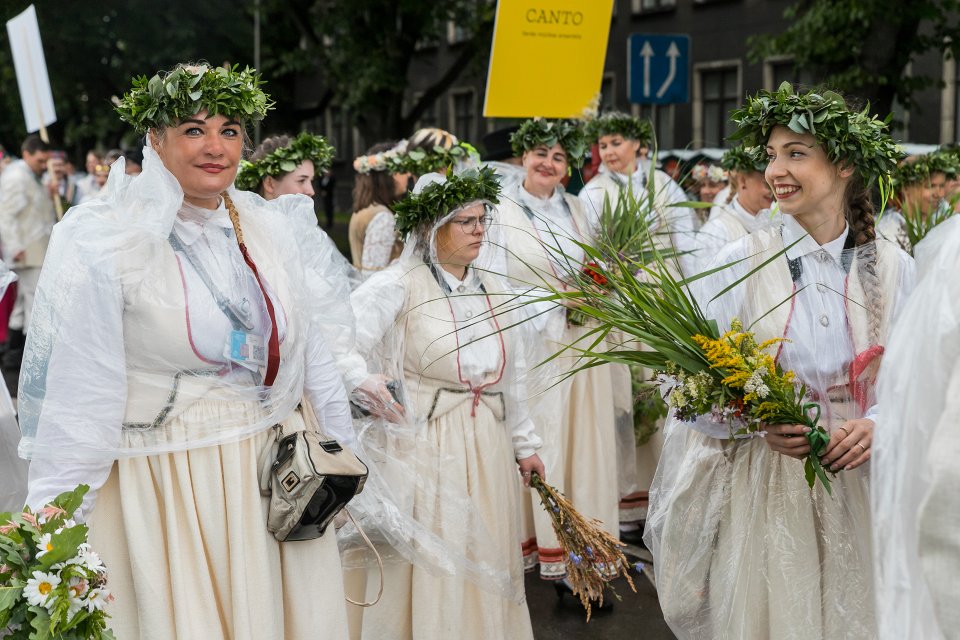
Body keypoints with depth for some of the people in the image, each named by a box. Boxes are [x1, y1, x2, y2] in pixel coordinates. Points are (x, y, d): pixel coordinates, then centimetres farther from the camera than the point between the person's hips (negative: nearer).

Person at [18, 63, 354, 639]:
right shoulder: (108, 244, -12)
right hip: (167, 488, -5)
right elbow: (79, 395, -11)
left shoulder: (274, 230, 4)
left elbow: (311, 352, 11)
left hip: (279, 475, 5)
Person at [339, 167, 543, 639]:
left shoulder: (491, 286, 10)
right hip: (421, 445, -6)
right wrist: (366, 379, -43)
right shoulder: (398, 286, -10)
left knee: (486, 565, 13)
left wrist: (524, 443, 21)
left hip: (488, 446, 6)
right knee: (426, 570, 1)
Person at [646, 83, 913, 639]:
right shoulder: (741, 262, -5)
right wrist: (759, 423, -21)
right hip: (761, 489, -2)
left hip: (859, 487, 2)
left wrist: (876, 425, -13)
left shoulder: (892, 267, 1)